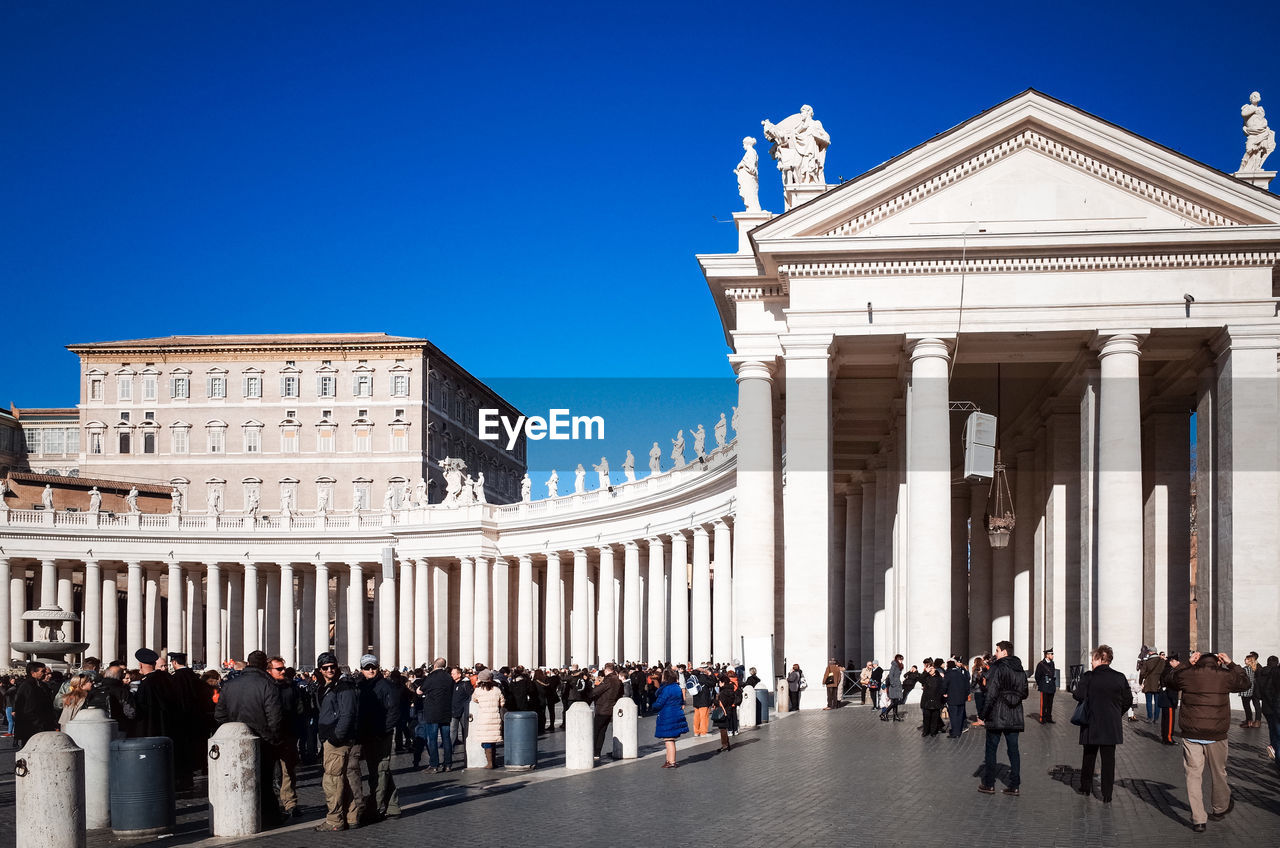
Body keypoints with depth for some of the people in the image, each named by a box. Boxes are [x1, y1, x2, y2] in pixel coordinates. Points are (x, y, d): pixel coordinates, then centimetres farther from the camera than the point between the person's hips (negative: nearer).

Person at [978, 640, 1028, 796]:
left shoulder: (997, 668, -13)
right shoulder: (1020, 670, 8)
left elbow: (991, 694, -16)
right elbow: (1024, 694, 13)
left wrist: (985, 715, -11)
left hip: (997, 716, -6)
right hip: (1014, 717, 6)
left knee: (991, 749, 5)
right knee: (1013, 750, 9)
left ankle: (988, 784, 10)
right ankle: (1014, 786, 8)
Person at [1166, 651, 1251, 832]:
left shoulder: (1186, 674, 0)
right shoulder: (1225, 676, -1)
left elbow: (1170, 681, 21)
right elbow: (1245, 682, 19)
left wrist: (1188, 664, 21)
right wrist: (1231, 664, 25)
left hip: (1191, 735, 0)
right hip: (1216, 735, 0)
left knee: (1193, 775, 4)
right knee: (1218, 774, 19)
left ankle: (1198, 820, 1)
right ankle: (1220, 808, 40)